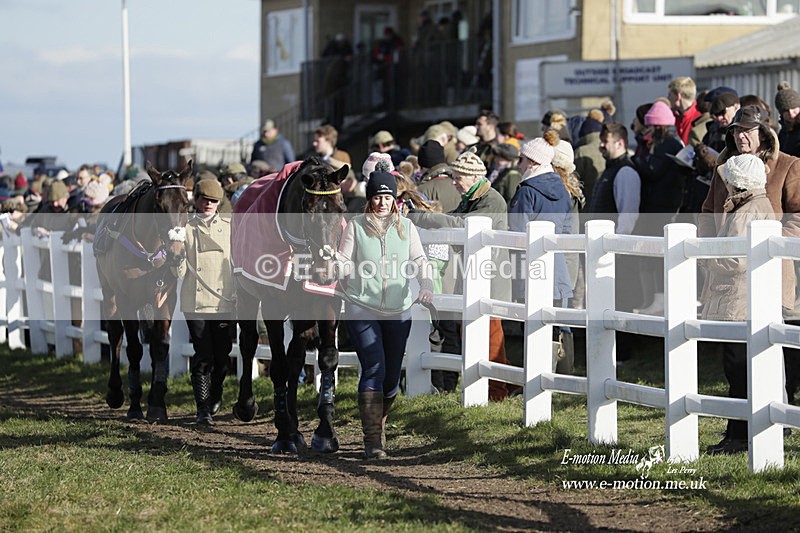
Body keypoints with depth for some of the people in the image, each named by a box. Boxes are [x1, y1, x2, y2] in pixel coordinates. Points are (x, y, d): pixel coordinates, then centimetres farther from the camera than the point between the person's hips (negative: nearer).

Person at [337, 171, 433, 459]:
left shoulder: (406, 227, 6)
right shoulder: (356, 226, 0)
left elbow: (419, 260, 1)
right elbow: (345, 266, 0)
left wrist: (426, 285, -16)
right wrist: (334, 261, -22)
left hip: (398, 311, 3)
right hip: (362, 308, -3)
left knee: (392, 374, 7)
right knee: (373, 368, -15)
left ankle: (380, 422, 34)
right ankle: (372, 440, -13)